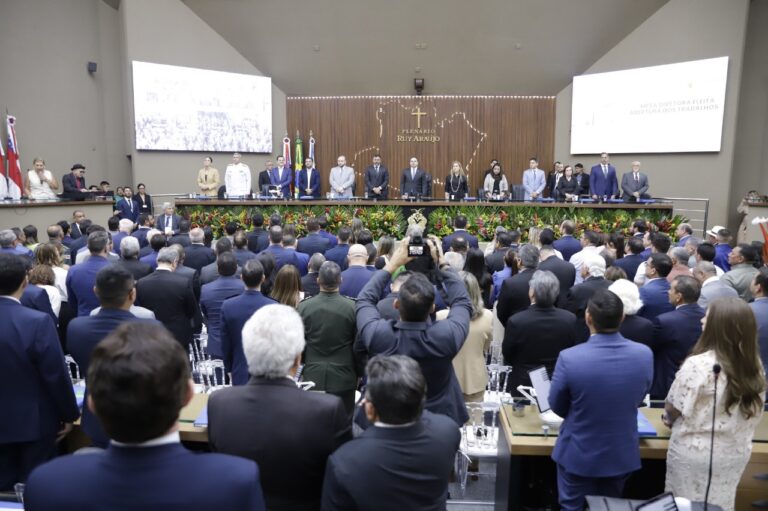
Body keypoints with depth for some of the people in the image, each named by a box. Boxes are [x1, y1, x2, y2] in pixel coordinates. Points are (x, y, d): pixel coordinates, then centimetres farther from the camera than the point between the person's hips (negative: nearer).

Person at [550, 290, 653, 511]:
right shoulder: (644, 355, -17)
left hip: (578, 455, -3)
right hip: (622, 454, 3)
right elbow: (637, 399, 2)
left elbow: (557, 407, -10)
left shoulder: (569, 358, -27)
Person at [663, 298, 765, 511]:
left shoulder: (698, 365, -25)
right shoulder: (755, 366, -7)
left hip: (694, 454, -5)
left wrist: (669, 420, 8)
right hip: (736, 454, 5)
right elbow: (752, 415, 4)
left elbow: (673, 409, -14)